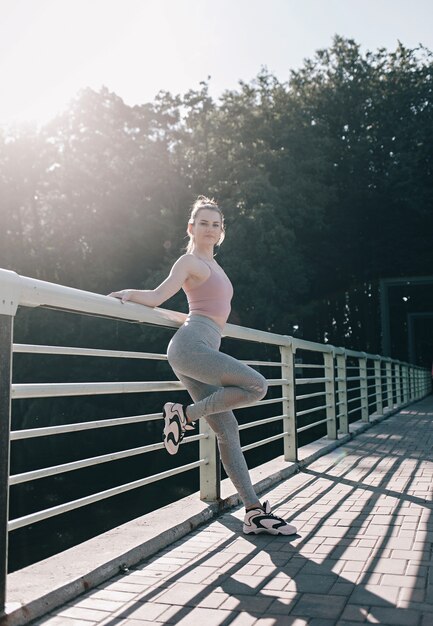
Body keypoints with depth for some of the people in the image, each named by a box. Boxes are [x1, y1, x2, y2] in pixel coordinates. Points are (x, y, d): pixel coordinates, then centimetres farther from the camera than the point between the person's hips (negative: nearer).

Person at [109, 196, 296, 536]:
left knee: (227, 429, 4)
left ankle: (255, 513, 6)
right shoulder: (190, 261, 2)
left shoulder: (212, 265, 27)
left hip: (203, 349, 9)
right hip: (191, 345, -8)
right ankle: (185, 414, -8)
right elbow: (157, 296, -5)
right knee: (256, 385, -22)